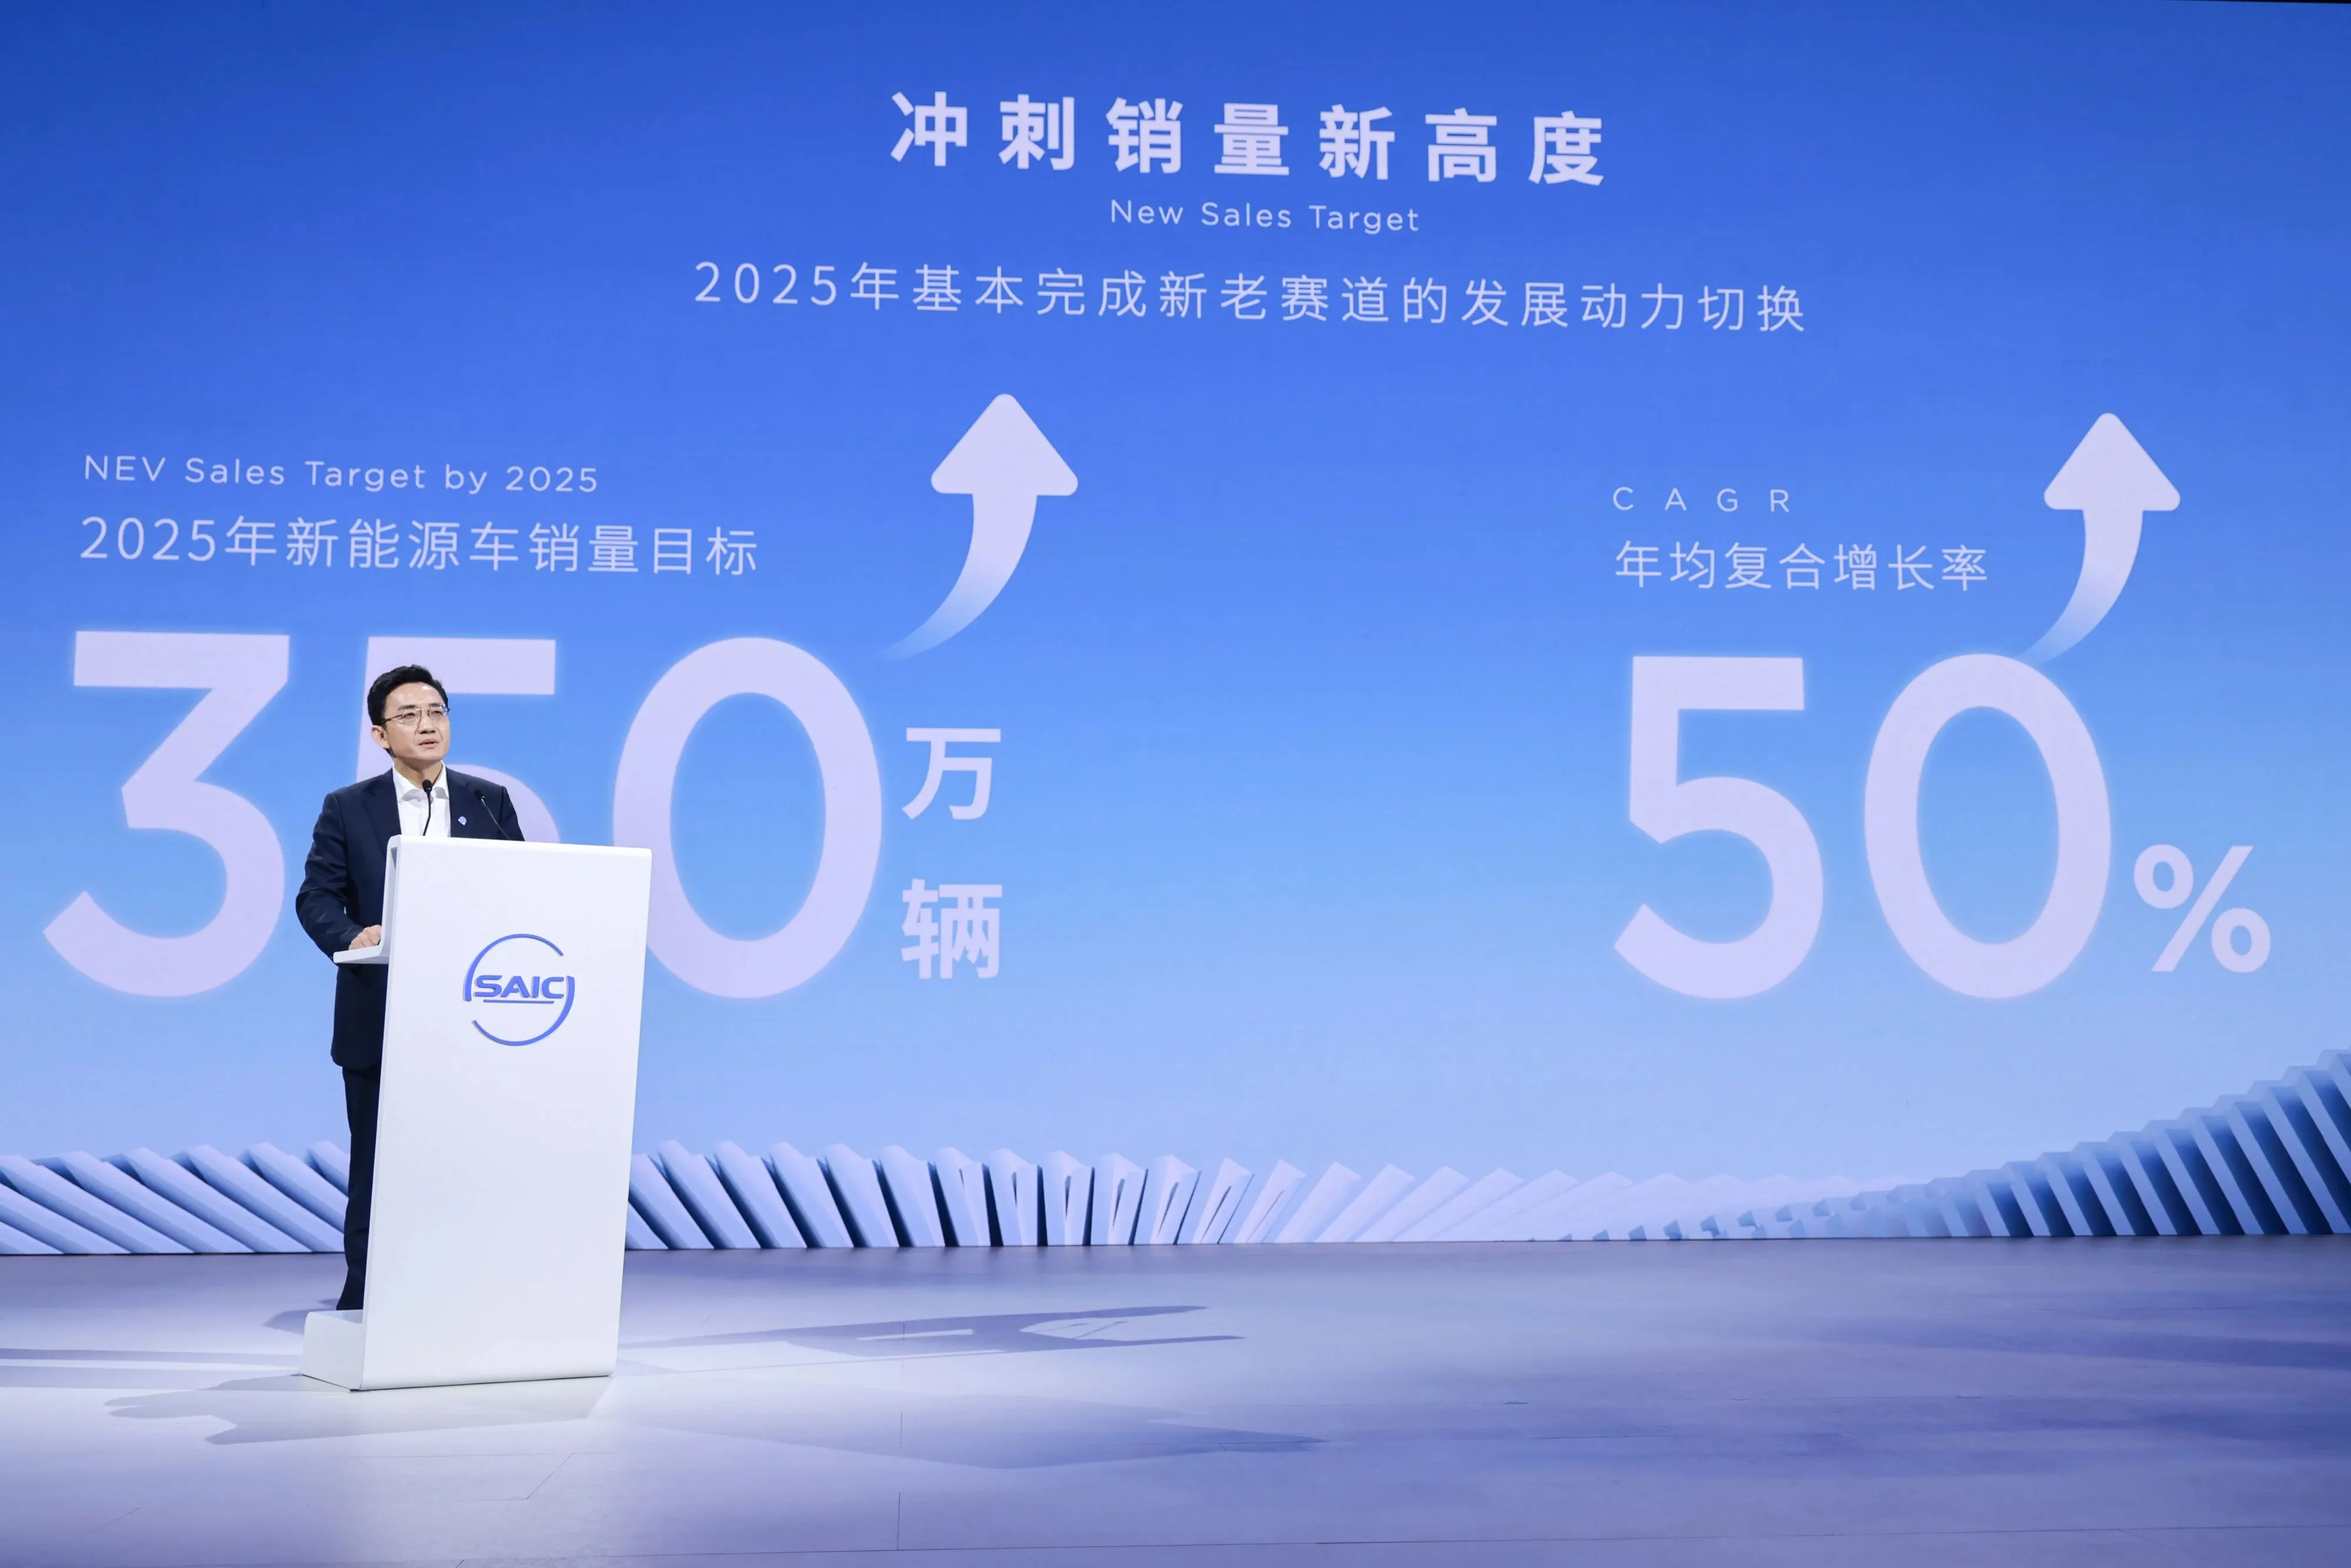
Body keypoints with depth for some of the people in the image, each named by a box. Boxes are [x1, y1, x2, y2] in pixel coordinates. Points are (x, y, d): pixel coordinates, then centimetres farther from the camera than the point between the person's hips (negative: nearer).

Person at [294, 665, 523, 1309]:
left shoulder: (490, 801, 8)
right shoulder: (348, 808, 5)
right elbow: (316, 896, -1)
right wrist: (353, 935, -21)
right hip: (379, 1019, -1)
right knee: (377, 1161, 6)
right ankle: (364, 1301, 16)